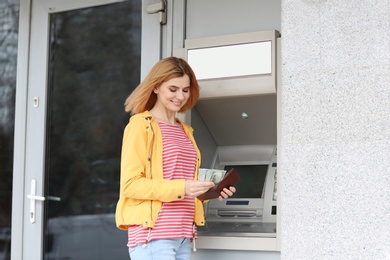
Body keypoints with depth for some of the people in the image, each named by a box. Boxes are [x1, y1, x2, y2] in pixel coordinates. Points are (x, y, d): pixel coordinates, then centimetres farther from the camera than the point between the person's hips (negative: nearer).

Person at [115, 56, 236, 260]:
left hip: (183, 237, 8)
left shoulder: (185, 131, 20)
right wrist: (181, 188, -19)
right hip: (152, 234, -7)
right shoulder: (141, 125, -3)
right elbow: (130, 184, -11)